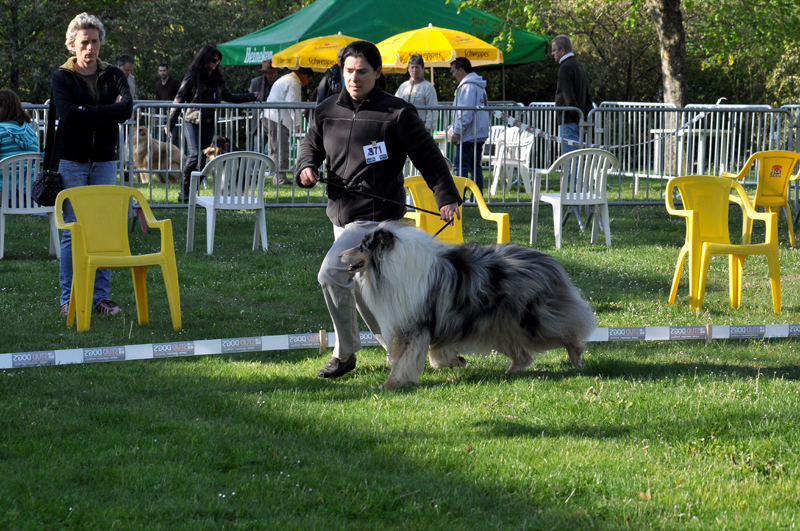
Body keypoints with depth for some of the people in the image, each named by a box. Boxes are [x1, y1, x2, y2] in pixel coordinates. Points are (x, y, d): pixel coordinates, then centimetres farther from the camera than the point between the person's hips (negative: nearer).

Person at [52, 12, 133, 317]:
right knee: (73, 231, -3)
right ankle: (69, 298, 4)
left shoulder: (113, 76, 9)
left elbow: (126, 109, -9)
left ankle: (100, 296, 8)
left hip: (105, 160, 3)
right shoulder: (62, 77, 2)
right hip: (72, 161, -3)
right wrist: (107, 113, -10)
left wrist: (87, 112, -12)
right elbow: (67, 114, -15)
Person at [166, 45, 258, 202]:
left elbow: (229, 97, 24)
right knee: (194, 155, -17)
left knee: (203, 159, 1)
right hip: (192, 122, -5)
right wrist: (170, 124, -2)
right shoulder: (192, 76, -3)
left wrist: (252, 96, 21)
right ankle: (185, 191, -8)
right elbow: (179, 100, -1)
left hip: (209, 124, 5)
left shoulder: (217, 78, 12)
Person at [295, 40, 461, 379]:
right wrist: (305, 168, 1)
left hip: (378, 216, -8)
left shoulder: (397, 113, -7)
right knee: (357, 288, 16)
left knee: (332, 273, -21)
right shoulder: (328, 112, 9)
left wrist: (446, 196, -7)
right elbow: (311, 145, 23)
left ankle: (345, 353, -8)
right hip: (341, 215, 8)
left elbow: (427, 156, -2)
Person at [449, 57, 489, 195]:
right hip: (479, 134, 10)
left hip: (468, 135, -10)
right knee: (475, 167, 11)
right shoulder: (479, 85, 19)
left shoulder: (467, 86, -13)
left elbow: (465, 112, -20)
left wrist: (457, 132, -18)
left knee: (460, 165, -10)